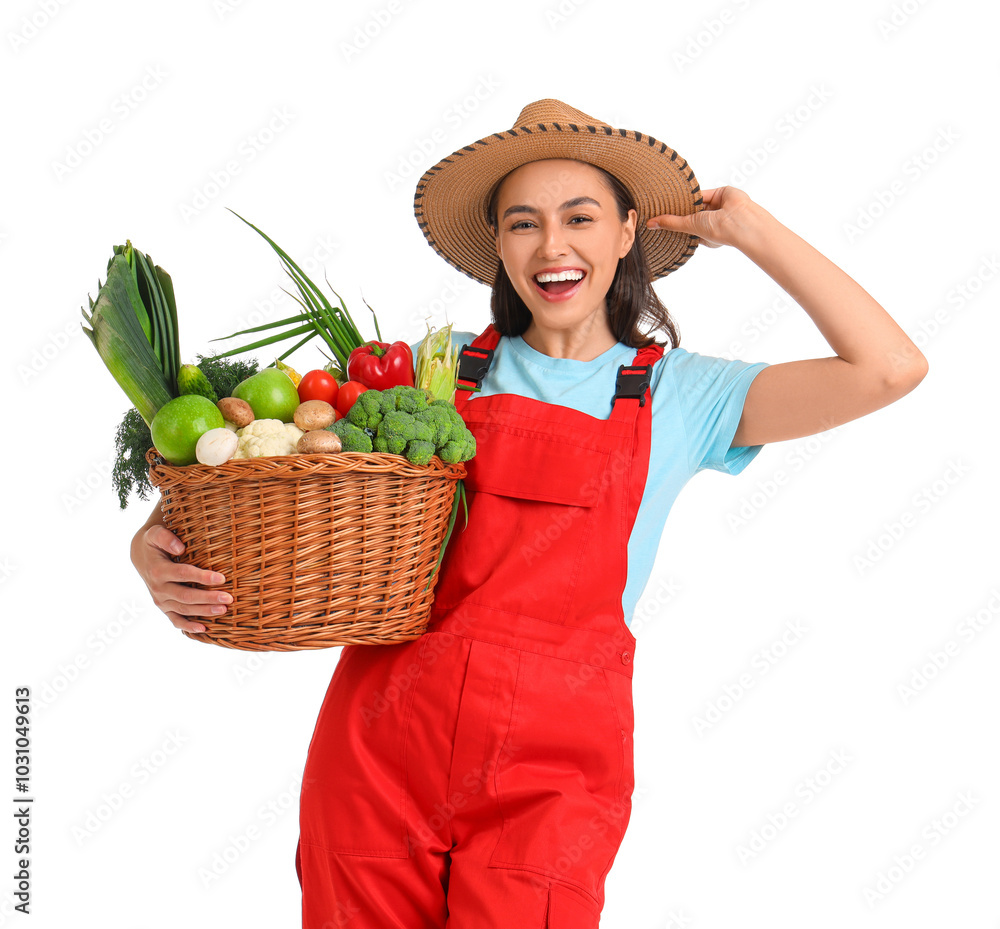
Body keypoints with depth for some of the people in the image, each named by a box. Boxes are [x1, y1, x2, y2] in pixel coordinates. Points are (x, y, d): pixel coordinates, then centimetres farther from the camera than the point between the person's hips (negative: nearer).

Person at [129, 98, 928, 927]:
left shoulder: (677, 393, 5)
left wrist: (748, 229, 2)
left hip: (548, 768, -1)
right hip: (383, 736, 2)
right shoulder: (447, 370, 7)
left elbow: (890, 369, -4)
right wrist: (165, 546, -14)